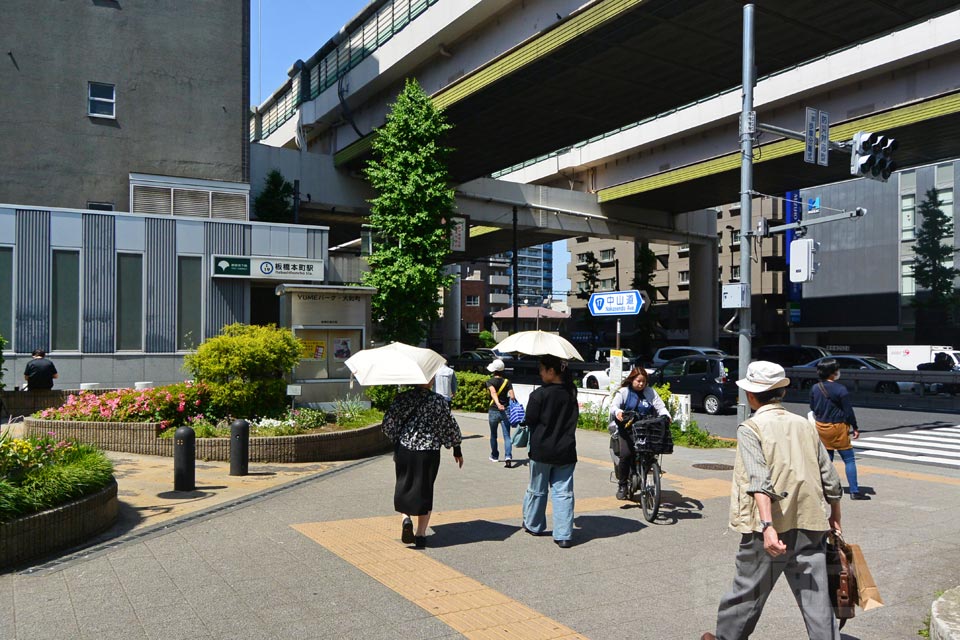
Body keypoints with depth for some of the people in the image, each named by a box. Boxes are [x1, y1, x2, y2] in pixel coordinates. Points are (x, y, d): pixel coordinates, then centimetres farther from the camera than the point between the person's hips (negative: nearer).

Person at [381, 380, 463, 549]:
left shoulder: (403, 398, -3)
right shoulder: (439, 401, -5)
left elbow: (388, 422, -3)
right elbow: (451, 427, 1)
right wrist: (457, 450, 13)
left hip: (404, 448, 1)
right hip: (429, 452, 0)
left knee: (404, 486, 19)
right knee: (424, 490, 11)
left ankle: (406, 518, -4)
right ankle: (420, 534, 13)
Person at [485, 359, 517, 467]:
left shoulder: (489, 382, -3)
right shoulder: (507, 382, 2)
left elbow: (493, 392, -23)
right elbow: (512, 397, -10)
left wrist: (498, 404, -37)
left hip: (493, 411, -1)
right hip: (505, 411, 1)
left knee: (493, 435, 18)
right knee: (507, 435, -3)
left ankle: (494, 456, 30)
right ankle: (508, 457, -21)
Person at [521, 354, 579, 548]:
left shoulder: (539, 394, -16)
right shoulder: (571, 393, 0)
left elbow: (530, 421, -9)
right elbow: (572, 420, 9)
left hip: (541, 450, -3)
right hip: (566, 451, 3)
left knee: (537, 490, 15)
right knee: (563, 492, 5)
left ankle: (533, 525, 32)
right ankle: (564, 536, 2)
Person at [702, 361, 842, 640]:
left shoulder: (750, 428, -7)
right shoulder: (805, 425, 9)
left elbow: (760, 481, -21)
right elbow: (830, 478, 13)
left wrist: (768, 526, -28)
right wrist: (835, 516, 26)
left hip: (770, 527, -4)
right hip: (810, 527, 4)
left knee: (746, 591, 13)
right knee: (816, 597, 9)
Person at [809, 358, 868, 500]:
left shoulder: (815, 388, 1)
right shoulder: (840, 389, -16)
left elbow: (812, 408, 9)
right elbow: (848, 410, -11)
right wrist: (855, 428, -2)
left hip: (820, 427, 6)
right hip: (837, 427, -6)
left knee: (827, 459, 15)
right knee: (849, 459, 2)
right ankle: (854, 491, 1)